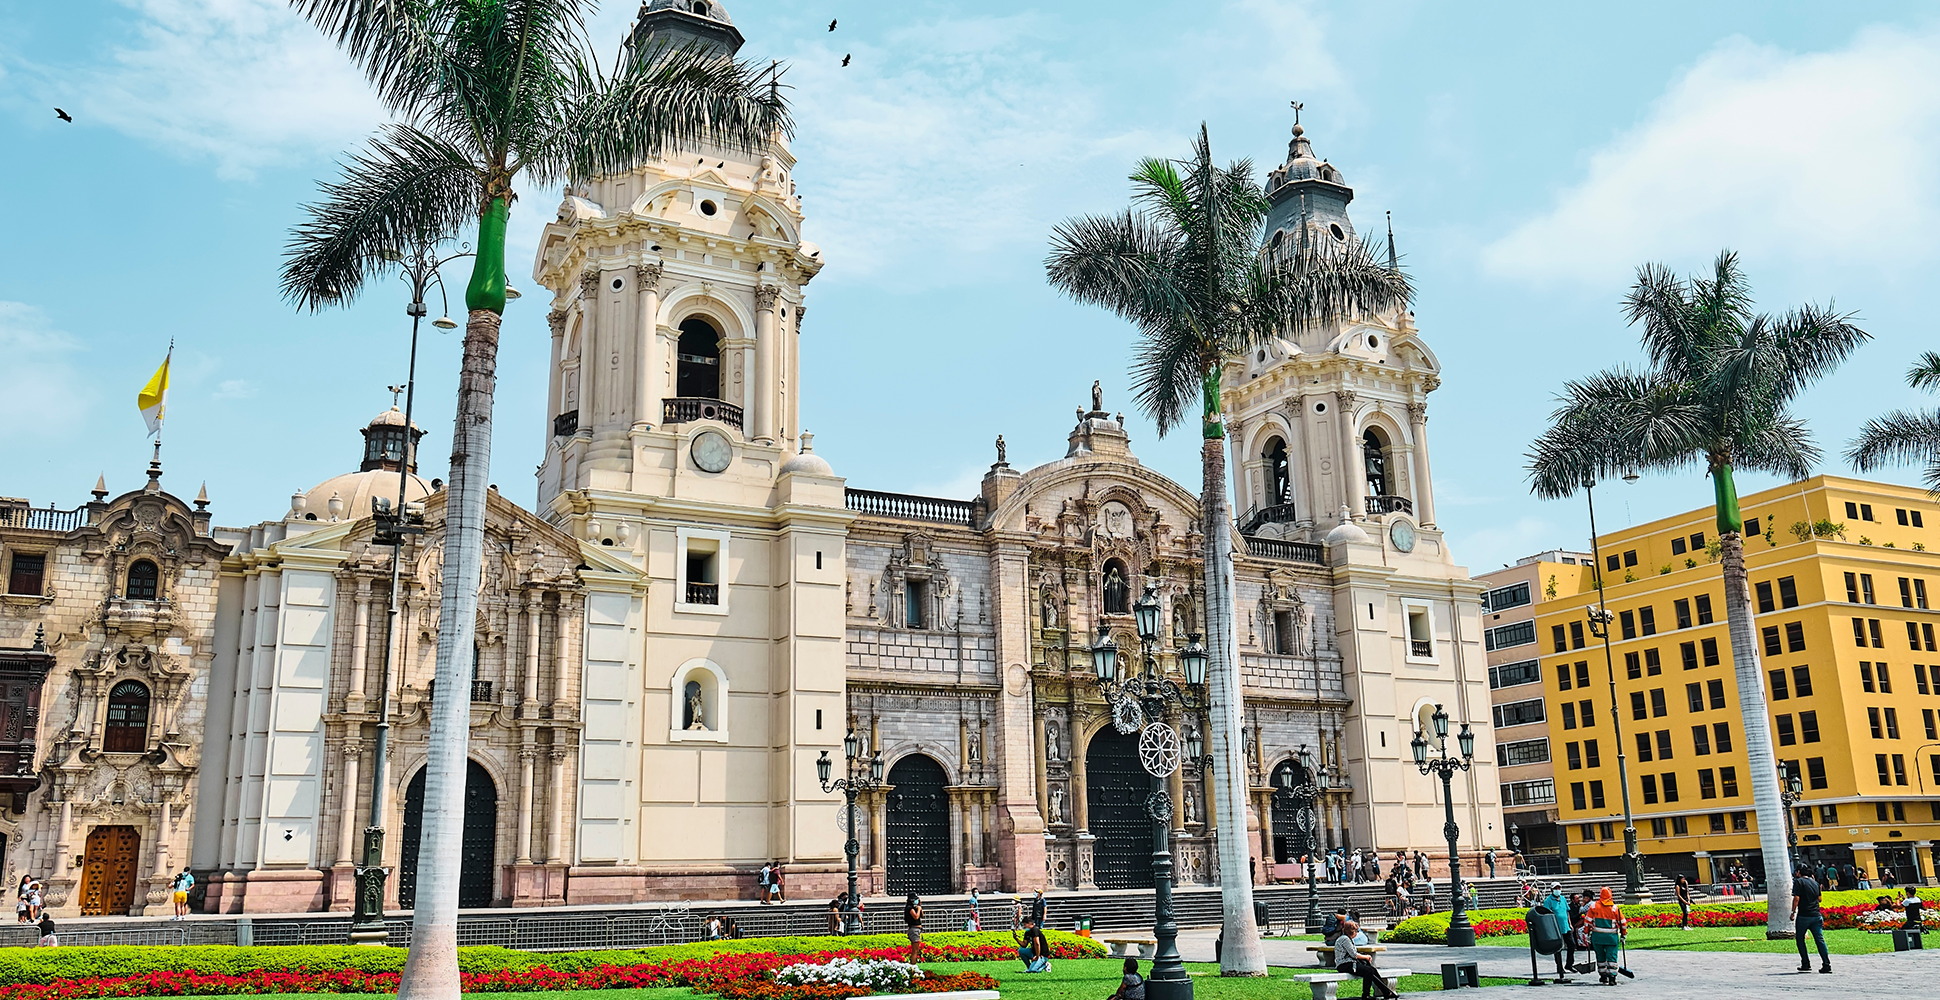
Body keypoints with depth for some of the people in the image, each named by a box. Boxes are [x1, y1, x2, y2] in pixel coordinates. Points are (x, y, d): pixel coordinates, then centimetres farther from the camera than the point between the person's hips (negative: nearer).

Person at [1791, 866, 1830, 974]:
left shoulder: (1798, 881, -6)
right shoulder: (1815, 882, 12)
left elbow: (1796, 898, -14)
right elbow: (1819, 898, 20)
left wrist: (1793, 912, -8)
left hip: (1803, 916, -5)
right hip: (1816, 915, 5)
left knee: (1800, 939, 9)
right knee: (1820, 940, 2)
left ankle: (1806, 964, 9)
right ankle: (1826, 965, -5)